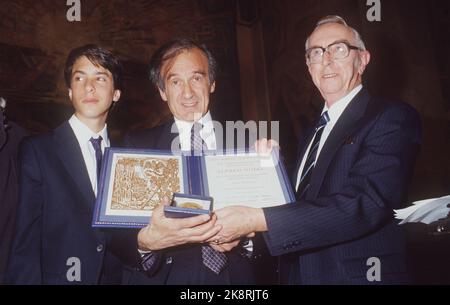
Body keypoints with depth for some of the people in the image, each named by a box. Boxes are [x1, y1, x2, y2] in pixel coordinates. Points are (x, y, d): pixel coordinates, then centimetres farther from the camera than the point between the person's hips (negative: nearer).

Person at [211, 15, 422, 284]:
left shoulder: (393, 118, -12)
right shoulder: (313, 134, 13)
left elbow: (365, 204, -25)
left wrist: (257, 220, -30)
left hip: (358, 274, -6)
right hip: (300, 274, 7)